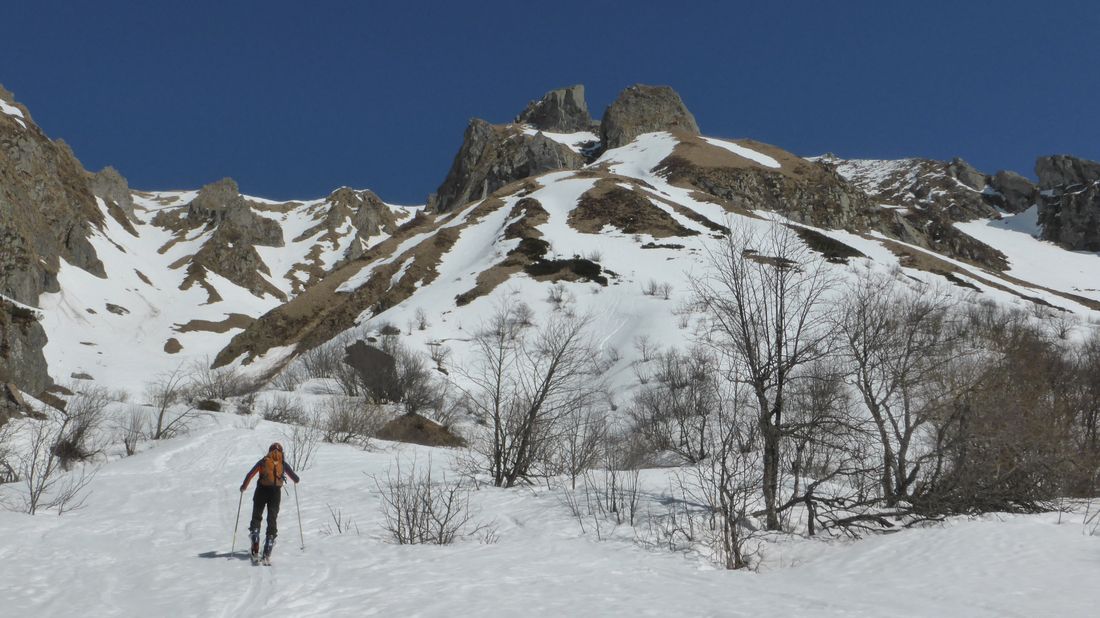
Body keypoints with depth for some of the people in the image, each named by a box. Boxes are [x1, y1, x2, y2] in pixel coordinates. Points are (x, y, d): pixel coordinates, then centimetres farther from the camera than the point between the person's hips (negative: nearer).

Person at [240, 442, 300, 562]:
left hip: (262, 490, 0)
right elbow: (295, 478, 13)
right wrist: (296, 480, 37)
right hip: (276, 491, 0)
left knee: (256, 517, 11)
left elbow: (250, 474, 4)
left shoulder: (263, 461, 10)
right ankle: (267, 552, -1)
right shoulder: (283, 463, 11)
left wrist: (244, 487, 19)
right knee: (272, 519, 6)